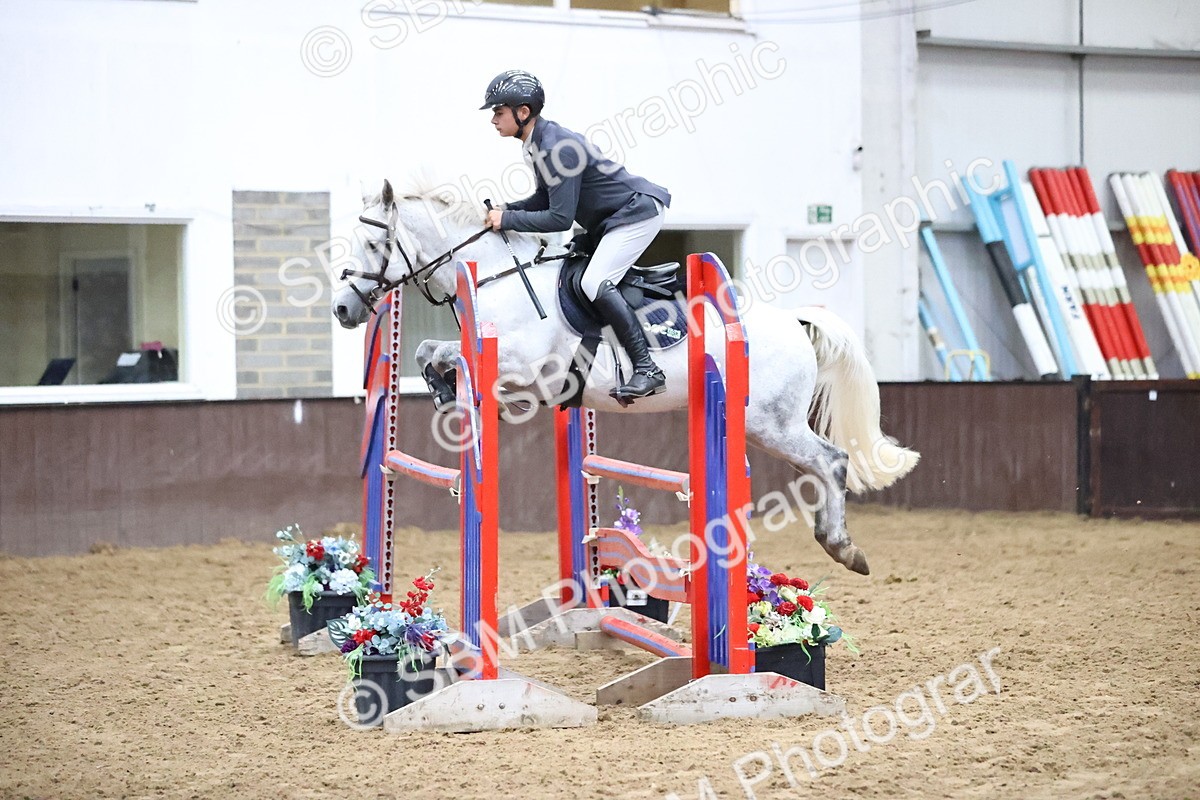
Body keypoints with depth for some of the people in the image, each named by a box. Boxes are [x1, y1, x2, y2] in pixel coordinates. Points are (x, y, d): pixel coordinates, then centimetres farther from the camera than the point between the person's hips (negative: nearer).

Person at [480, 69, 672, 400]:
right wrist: (504, 210, 0)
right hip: (607, 220, 11)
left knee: (595, 283, -22)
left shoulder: (556, 147, -26)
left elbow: (560, 218, -26)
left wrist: (507, 220, -19)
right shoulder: (536, 143, 5)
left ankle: (647, 370, -20)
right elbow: (547, 199, 15)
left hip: (637, 211, -11)